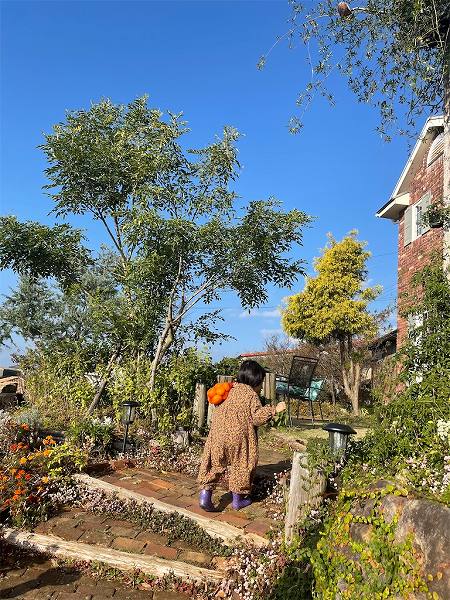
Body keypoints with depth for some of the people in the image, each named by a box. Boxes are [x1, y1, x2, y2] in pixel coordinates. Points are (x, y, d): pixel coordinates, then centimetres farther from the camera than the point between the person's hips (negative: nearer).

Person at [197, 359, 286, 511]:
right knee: (240, 464, 12)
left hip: (217, 432, 5)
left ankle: (205, 494, 4)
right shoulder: (251, 394, 0)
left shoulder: (232, 390, 18)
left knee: (214, 463, 14)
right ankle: (238, 499, 22)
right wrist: (274, 410, 0)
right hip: (237, 435, -5)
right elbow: (257, 416, -7)